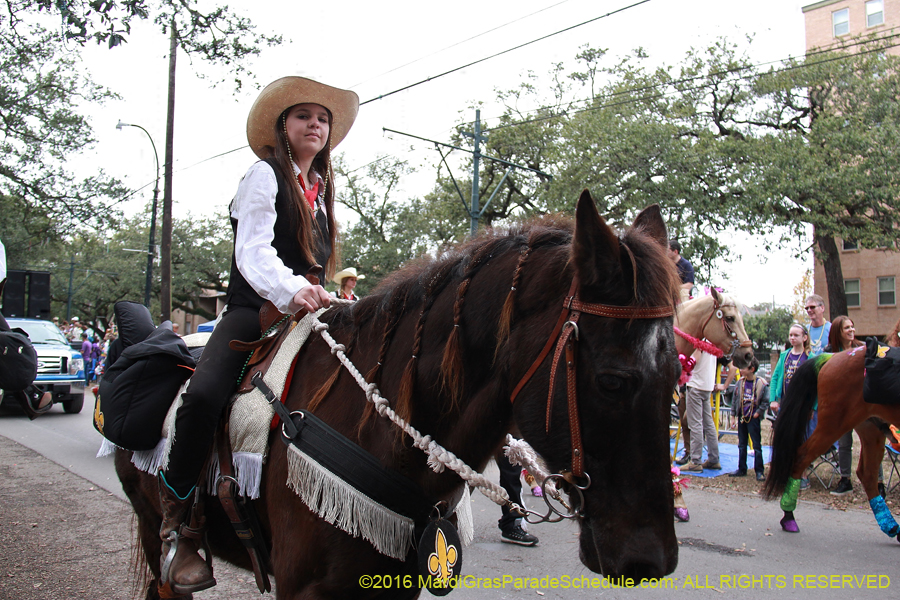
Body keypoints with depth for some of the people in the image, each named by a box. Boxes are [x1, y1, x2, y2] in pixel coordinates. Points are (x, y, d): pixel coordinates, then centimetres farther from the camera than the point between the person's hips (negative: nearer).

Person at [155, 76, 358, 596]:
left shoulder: (321, 188, 23)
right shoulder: (266, 175, 2)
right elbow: (253, 251, -14)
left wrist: (329, 298, 8)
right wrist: (292, 290, -32)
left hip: (307, 315, 6)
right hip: (255, 312, -6)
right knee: (204, 396, -31)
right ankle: (180, 522, -13)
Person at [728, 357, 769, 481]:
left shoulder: (761, 383, -10)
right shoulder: (740, 383, 3)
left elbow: (765, 401, -4)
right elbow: (735, 399, 9)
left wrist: (758, 412, -10)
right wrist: (733, 415, 7)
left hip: (754, 418, -5)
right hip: (741, 417, 5)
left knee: (757, 445, 0)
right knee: (741, 444, 11)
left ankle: (759, 471, 7)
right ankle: (742, 469, 20)